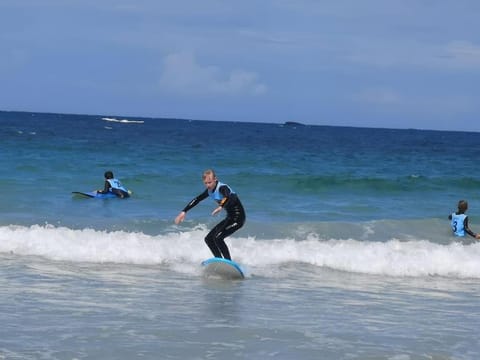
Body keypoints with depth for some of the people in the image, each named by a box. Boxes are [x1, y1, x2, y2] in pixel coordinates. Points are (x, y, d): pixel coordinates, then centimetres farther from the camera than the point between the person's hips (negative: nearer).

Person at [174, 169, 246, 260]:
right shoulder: (210, 191, 5)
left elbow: (229, 197, -42)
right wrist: (184, 211, 13)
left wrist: (221, 207, -60)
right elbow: (197, 200, 16)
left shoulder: (222, 188, -22)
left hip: (238, 218, -10)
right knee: (209, 239, 7)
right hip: (230, 218, 10)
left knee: (217, 238, -23)